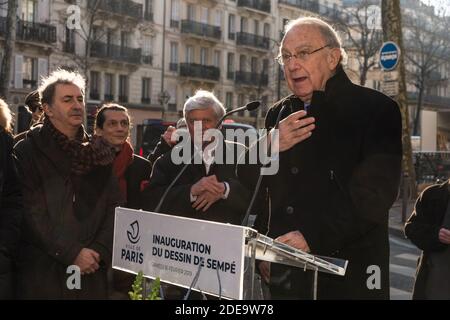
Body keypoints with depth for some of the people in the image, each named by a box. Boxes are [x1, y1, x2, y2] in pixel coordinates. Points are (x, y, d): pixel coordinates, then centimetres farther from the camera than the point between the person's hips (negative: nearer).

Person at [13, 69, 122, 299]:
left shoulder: (99, 153, 11)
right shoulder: (27, 151, -1)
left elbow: (113, 207, 5)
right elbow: (31, 213, -10)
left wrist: (100, 251, -9)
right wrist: (71, 253, -15)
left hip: (92, 271, 4)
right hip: (44, 272, -3)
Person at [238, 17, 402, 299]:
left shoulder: (375, 109, -7)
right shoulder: (278, 115, 11)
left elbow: (375, 192, -17)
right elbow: (247, 184, 11)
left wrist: (312, 237, -24)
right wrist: (268, 147, -9)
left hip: (348, 274, -5)